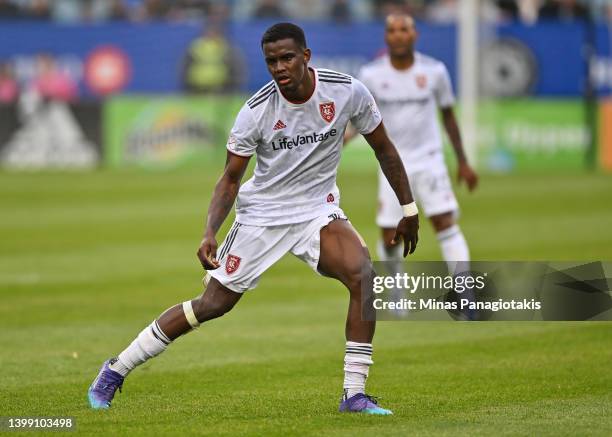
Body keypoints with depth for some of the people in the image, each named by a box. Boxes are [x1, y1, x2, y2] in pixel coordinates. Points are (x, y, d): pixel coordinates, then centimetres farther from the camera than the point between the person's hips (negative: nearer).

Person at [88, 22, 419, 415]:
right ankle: (115, 371, 14)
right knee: (213, 303, -1)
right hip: (262, 214, -2)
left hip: (318, 209, 2)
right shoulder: (256, 112, -17)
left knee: (363, 274, -26)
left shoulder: (348, 92, -14)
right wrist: (210, 232, -22)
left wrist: (408, 208, 6)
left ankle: (355, 394, -19)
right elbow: (229, 180, -7)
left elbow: (384, 149, 3)